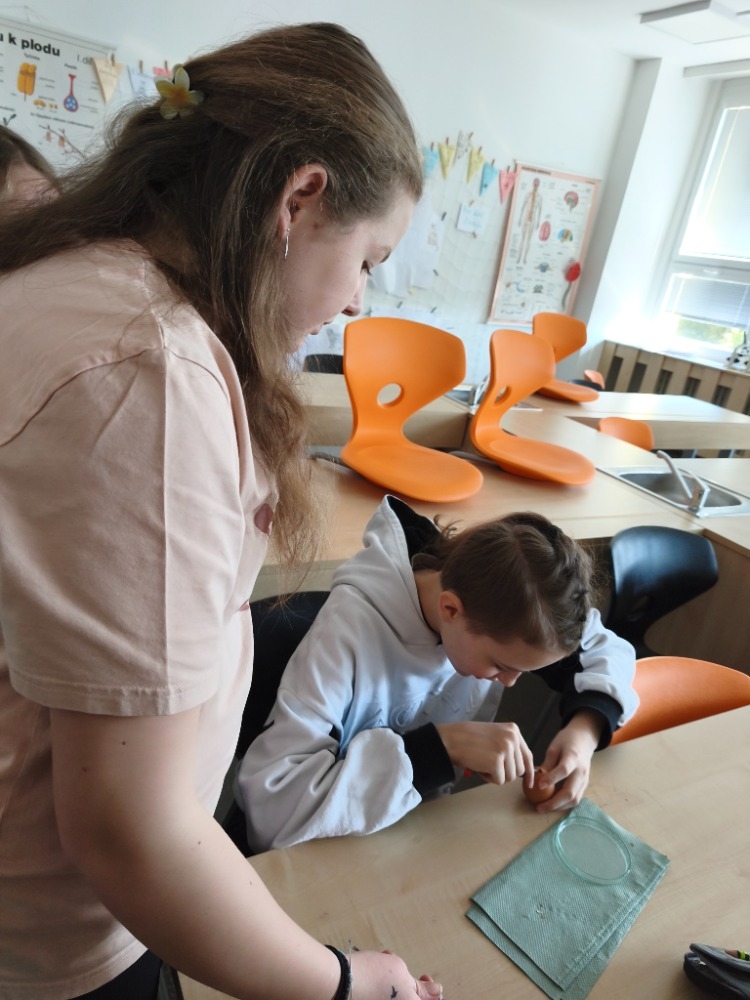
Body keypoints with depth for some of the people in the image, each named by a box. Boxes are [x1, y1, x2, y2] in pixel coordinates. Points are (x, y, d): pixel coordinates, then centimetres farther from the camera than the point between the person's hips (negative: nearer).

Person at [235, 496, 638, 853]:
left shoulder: (500, 597, -16)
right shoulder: (349, 629, -30)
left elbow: (608, 650, -1)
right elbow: (269, 803, -35)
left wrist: (586, 727, -21)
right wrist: (445, 745, -36)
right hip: (339, 854, -4)